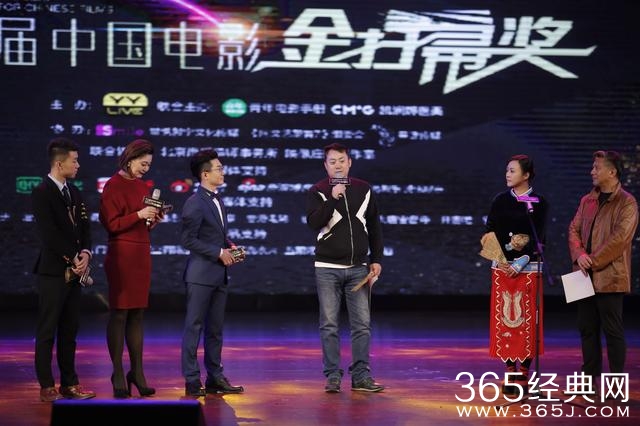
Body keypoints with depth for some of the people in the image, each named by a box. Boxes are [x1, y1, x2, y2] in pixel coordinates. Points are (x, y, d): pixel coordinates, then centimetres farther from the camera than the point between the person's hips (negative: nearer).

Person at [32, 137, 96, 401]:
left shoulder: (74, 192, 14)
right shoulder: (42, 193, -10)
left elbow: (84, 227, 12)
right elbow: (49, 234, -16)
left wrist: (85, 254, -5)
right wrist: (73, 259, -13)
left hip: (74, 271, 7)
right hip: (53, 271, -7)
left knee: (69, 331, 10)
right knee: (47, 331, -1)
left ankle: (69, 383, 14)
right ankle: (47, 387, 3)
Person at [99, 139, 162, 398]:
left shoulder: (142, 186, 15)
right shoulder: (113, 186, -8)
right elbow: (111, 224, -12)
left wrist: (154, 219, 2)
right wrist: (139, 215, -17)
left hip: (142, 254, 7)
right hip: (121, 254, -7)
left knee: (137, 314, 8)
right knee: (119, 314, -3)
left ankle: (137, 371, 12)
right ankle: (118, 374, 1)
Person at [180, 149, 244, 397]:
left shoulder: (217, 200, 15)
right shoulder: (195, 203, -12)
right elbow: (188, 240, -16)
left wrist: (229, 246, 6)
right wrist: (219, 253, -15)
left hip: (219, 275, 9)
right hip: (201, 274, -9)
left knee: (215, 329, 12)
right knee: (194, 327, -3)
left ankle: (215, 378, 18)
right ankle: (192, 381, 1)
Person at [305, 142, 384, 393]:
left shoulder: (364, 190, 8)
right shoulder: (317, 192, 0)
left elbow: (375, 227, 11)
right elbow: (313, 222, -15)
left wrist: (376, 259, 6)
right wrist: (333, 198, -22)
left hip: (359, 269, 2)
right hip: (328, 269, -2)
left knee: (362, 324, 1)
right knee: (329, 325, 0)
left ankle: (361, 376, 6)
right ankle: (333, 376, 5)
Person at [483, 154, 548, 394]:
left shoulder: (539, 203, 0)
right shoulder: (500, 201, 8)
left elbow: (538, 238, -6)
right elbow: (489, 232, 5)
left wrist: (522, 262, -16)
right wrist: (507, 244, -14)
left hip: (528, 266, -3)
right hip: (502, 266, 3)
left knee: (526, 319, -4)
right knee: (504, 318, 0)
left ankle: (524, 374, 0)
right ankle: (510, 372, 5)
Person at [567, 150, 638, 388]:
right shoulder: (587, 201, 14)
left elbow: (619, 239, -16)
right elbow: (574, 229, 11)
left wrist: (593, 261, -16)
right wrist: (579, 255, -8)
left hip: (609, 277, -7)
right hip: (586, 276, 7)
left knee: (612, 330, -2)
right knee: (587, 328, 11)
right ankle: (590, 377, 20)